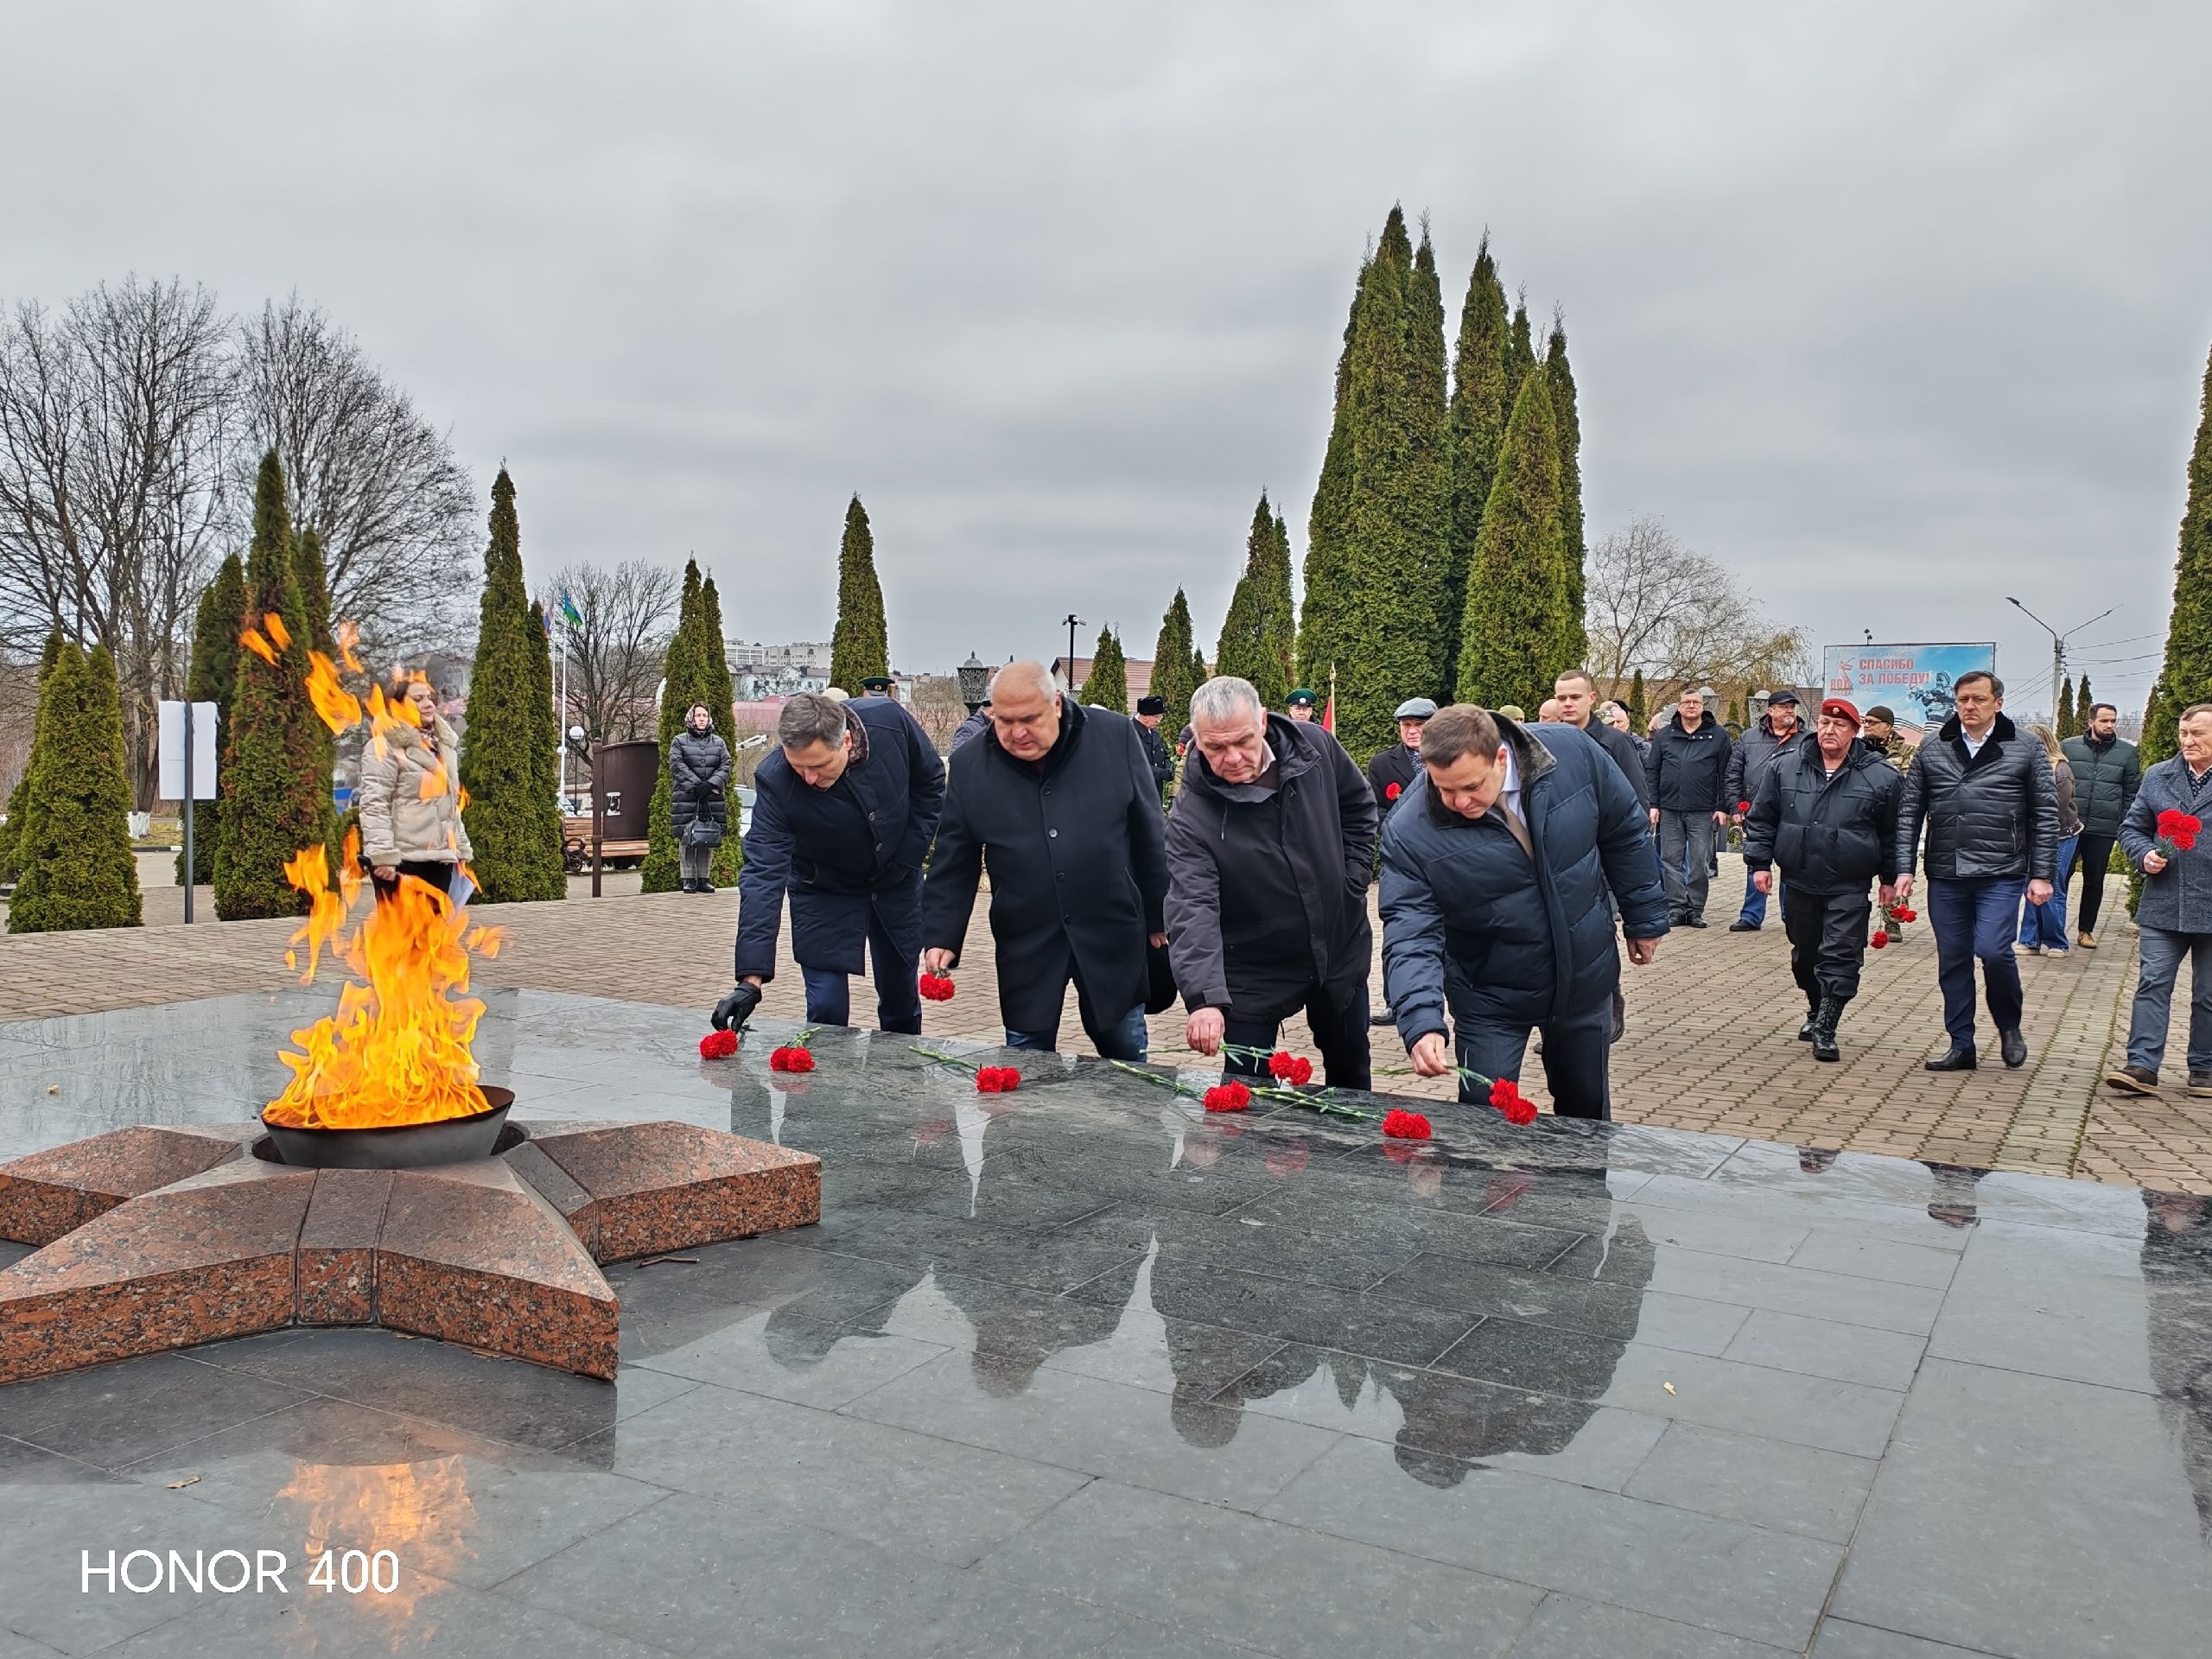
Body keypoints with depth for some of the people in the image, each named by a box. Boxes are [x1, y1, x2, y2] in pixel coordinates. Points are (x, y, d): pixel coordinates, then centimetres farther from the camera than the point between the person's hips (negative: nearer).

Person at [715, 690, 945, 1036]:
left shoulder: (890, 721, -28)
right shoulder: (774, 782, -32)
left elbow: (931, 781, -7)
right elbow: (764, 875, -34)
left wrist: (909, 855, -10)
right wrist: (750, 979, -40)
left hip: (897, 883, 2)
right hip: (824, 893, -2)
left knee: (902, 999, 16)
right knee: (826, 1010, -8)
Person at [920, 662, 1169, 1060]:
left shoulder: (1115, 737, -7)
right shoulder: (970, 765, -4)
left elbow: (1149, 833, -1)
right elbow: (954, 863, 1)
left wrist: (1159, 915, 2)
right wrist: (941, 938, -7)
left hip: (1111, 935, -1)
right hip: (1026, 947, 1)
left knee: (1125, 1057, 13)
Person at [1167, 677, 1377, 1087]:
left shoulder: (1314, 746, -14)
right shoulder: (1191, 817, -25)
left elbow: (1359, 807, 6)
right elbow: (1193, 909, -34)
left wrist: (1352, 881, -1)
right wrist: (1205, 997, -46)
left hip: (1340, 950, 4)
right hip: (1254, 975, -3)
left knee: (1350, 1071, 22)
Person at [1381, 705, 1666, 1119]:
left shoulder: (1572, 754, -19)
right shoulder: (1410, 833, -26)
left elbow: (1624, 833, -2)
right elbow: (1410, 934, -26)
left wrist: (1644, 918, 6)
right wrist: (1422, 1022, -40)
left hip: (1585, 980, 3)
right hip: (1491, 1003, -2)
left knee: (1588, 1113, 21)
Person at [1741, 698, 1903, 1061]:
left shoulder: (1880, 776, -4)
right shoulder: (1783, 766, -1)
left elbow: (1892, 832, 5)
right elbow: (1761, 819, 5)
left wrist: (1889, 877, 7)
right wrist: (1759, 862, 1)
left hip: (1849, 888, -3)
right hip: (1798, 882, 3)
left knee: (1841, 957, -7)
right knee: (1805, 953, 16)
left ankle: (1825, 1030, -3)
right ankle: (1816, 1010, 37)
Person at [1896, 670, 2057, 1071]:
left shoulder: (2025, 749, 2)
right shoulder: (1932, 749, 8)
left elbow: (2045, 816, 2)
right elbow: (1911, 812, 8)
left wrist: (2042, 875, -3)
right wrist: (1904, 868, 1)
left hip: (2001, 875, -3)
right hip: (1945, 876, 3)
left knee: (1993, 950, -15)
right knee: (1952, 961, 7)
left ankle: (2009, 1026, 12)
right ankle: (1961, 1046, 19)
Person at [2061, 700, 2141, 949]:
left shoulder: (2128, 752, 6)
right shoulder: (2069, 747, 3)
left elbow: (2132, 794, 7)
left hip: (2104, 829, 1)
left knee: (2094, 882, 10)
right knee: (2060, 877, 0)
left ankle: (2086, 931, 21)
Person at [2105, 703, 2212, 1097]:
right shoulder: (2157, 777, 9)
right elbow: (2131, 828, 13)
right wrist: (2145, 855, -6)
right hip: (2162, 907, 2)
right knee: (2152, 985, -3)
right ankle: (2142, 1066, -3)